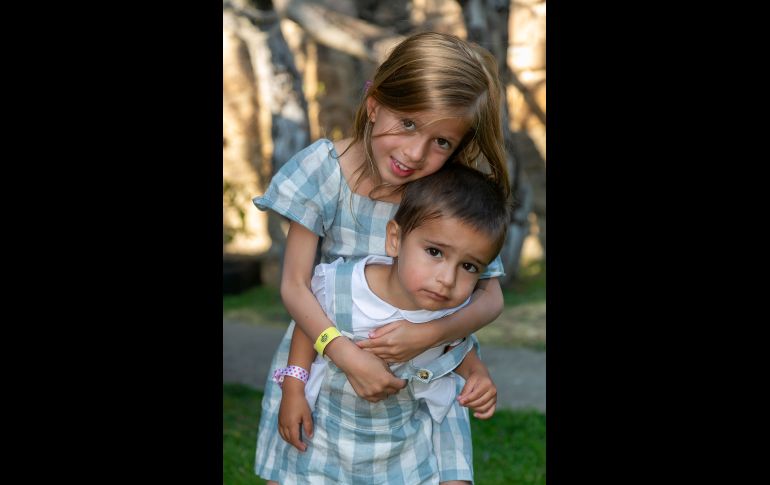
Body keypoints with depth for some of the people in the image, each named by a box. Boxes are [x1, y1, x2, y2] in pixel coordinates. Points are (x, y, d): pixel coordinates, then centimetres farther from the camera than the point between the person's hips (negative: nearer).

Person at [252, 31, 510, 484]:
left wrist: (430, 335, -28)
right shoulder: (325, 169, -16)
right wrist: (349, 358, -29)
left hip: (423, 366, 0)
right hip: (322, 352, 0)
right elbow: (295, 285, -15)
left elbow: (492, 297, -9)